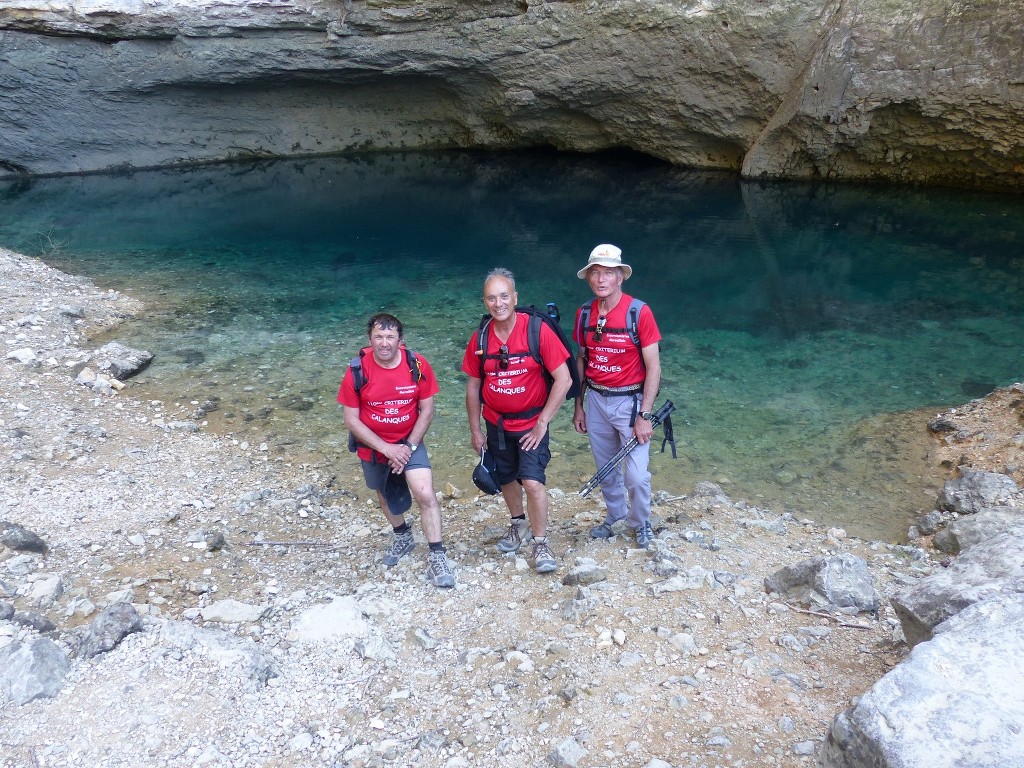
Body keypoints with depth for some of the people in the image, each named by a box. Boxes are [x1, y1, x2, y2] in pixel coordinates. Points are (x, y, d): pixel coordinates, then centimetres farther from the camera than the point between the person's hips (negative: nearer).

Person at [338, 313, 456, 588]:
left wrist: (409, 446, -16)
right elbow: (351, 419, -14)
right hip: (372, 446, 1)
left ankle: (437, 556, -5)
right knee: (386, 495, 23)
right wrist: (387, 449, -20)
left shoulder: (417, 365, -18)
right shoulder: (357, 371, -19)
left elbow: (427, 410, -8)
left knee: (425, 494, -18)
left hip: (409, 442, -1)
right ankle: (402, 536, 50)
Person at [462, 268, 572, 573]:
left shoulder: (537, 330, -18)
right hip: (496, 424, 4)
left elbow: (564, 380, -17)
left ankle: (541, 545, 3)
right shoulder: (480, 338, -6)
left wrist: (542, 422, -17)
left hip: (531, 422, -4)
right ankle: (519, 524, 45)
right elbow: (473, 386, 5)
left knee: (532, 481, -15)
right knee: (506, 478, 19)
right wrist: (475, 429, 5)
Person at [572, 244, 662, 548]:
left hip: (630, 401, -4)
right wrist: (578, 406, 11)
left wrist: (644, 416, -15)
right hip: (596, 400, 4)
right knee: (606, 469, 16)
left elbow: (653, 367, -12)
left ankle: (641, 523, 24)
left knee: (636, 475, -3)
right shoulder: (584, 314, 1)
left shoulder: (639, 312, -14)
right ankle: (615, 516, 39)